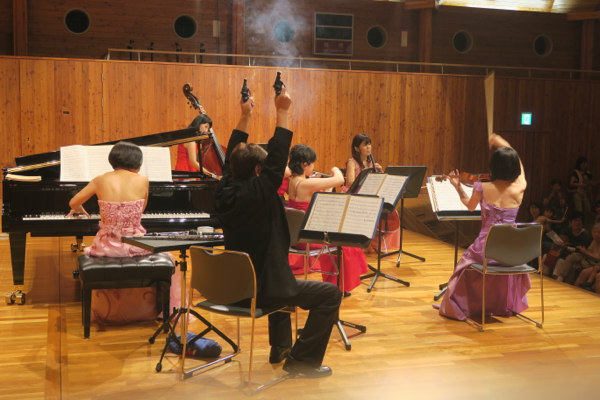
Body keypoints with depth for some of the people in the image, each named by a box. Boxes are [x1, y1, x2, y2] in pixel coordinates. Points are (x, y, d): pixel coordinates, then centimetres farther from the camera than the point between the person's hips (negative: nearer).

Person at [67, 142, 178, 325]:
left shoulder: (100, 180, 0)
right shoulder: (143, 181, -4)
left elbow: (73, 203, 13)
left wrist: (79, 209, 38)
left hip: (107, 246, 2)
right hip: (135, 245, -1)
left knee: (93, 254, 39)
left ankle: (109, 312, 45)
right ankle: (147, 309, 39)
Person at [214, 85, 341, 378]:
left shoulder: (225, 191, -4)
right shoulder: (258, 193, -24)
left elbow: (232, 156, 10)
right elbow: (277, 158, -21)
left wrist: (245, 116, 11)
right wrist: (282, 112, -17)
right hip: (261, 289, -8)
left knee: (279, 276, 39)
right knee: (330, 294, 0)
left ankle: (280, 347, 41)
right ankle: (302, 359, 4)